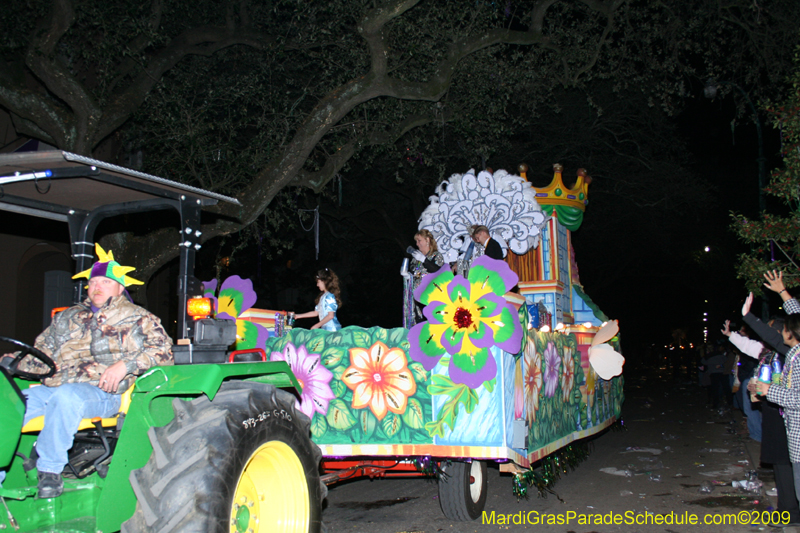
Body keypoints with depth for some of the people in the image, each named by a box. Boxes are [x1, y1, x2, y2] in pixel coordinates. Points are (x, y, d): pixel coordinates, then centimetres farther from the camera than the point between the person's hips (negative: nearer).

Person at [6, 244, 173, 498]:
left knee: (65, 396, -39)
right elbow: (41, 353, 30)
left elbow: (163, 350, 0)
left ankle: (50, 470, -27)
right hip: (53, 388, 5)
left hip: (102, 392, -5)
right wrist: (14, 363, 9)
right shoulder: (67, 318, 28)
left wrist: (125, 365, -14)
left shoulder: (137, 318, 13)